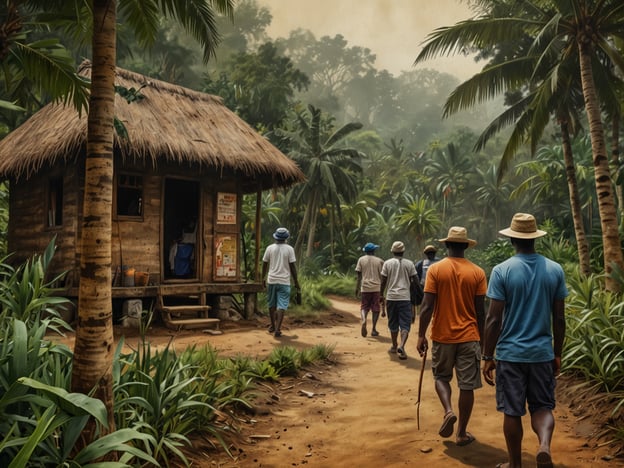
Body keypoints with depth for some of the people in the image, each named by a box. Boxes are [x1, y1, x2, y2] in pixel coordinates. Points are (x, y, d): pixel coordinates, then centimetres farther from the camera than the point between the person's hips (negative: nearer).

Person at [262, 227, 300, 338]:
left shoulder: (270, 248, 0)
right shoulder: (289, 249, -6)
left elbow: (265, 264, 5)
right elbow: (292, 266, -6)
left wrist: (263, 278, 18)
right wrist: (296, 281, 2)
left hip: (271, 280, 3)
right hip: (284, 281, -2)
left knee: (272, 304, 17)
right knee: (281, 306, -2)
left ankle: (273, 326, 29)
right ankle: (277, 329, -11)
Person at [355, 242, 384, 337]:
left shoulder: (361, 260, 4)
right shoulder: (379, 261, 5)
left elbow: (359, 276, 1)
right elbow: (382, 277, 5)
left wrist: (357, 289, 6)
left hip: (365, 287, 0)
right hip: (376, 287, 0)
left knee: (364, 307, 9)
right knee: (375, 309, 8)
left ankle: (363, 320, -21)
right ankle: (374, 329, 7)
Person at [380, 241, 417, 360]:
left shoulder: (387, 263, 2)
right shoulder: (409, 264, 2)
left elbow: (383, 281, 2)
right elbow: (414, 281, 3)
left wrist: (381, 295, 12)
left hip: (391, 297, 1)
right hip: (405, 297, -1)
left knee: (393, 323, 16)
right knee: (405, 325, -2)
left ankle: (394, 346, 27)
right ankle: (401, 346, -22)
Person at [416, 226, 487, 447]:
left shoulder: (435, 269, -6)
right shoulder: (477, 272, -3)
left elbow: (427, 306, -9)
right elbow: (480, 310, 0)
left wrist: (421, 335, -1)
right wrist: (482, 338, 12)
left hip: (442, 336, 0)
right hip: (469, 337, 1)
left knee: (441, 376, 19)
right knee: (467, 385, 8)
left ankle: (448, 411, -3)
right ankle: (462, 433, 15)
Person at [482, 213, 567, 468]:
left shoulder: (502, 270, -10)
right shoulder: (555, 270, -1)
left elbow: (493, 319, -11)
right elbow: (559, 319, 3)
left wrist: (487, 357, -2)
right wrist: (557, 353, 15)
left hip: (510, 353, -2)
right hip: (543, 352, 2)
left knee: (512, 411, 10)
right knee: (543, 406, 15)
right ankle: (544, 445, -11)